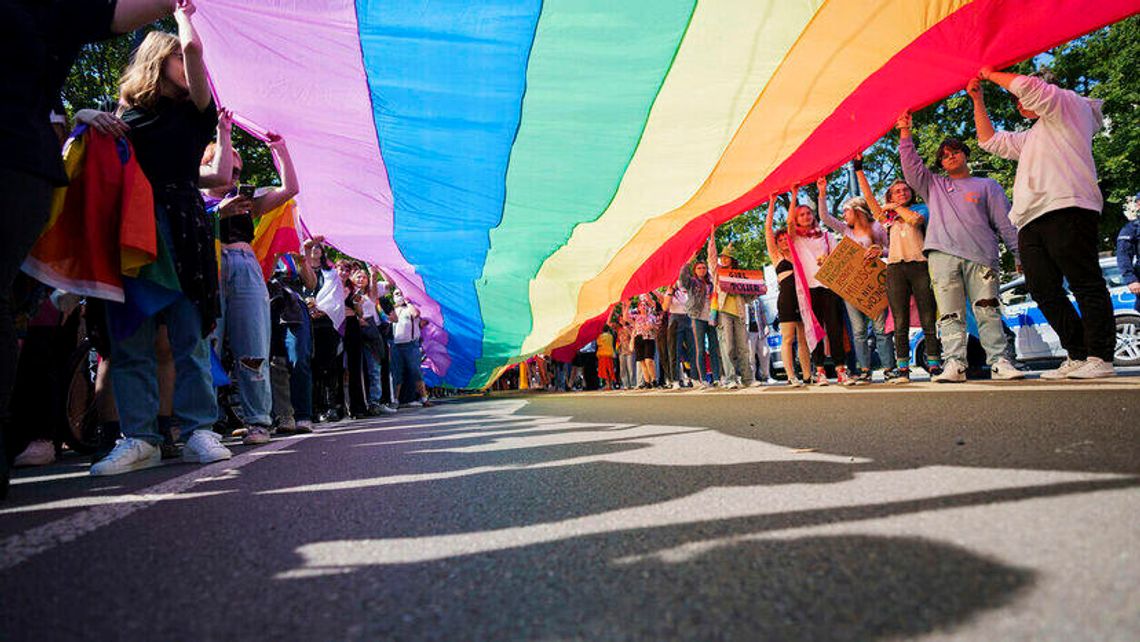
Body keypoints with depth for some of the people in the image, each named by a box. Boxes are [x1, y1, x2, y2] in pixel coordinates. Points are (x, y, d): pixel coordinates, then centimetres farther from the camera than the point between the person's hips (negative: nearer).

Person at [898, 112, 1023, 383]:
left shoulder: (987, 185, 20)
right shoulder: (934, 185, 26)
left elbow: (1006, 222, 13)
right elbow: (911, 166, 13)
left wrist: (1020, 253, 4)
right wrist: (905, 133, 6)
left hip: (981, 256, -1)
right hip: (943, 255, 1)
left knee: (988, 311, -8)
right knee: (950, 314, -7)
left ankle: (999, 361, -8)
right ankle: (954, 363, -11)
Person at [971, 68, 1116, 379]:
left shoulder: (1068, 103, 14)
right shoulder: (1030, 137, 36)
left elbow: (1027, 85, -2)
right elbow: (990, 140, 39)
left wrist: (990, 74, 13)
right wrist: (978, 101, 36)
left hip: (1065, 210, -9)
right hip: (1031, 221, 9)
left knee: (1085, 284, -10)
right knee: (1045, 291, 1)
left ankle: (1100, 358, -10)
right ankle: (1078, 356, 3)